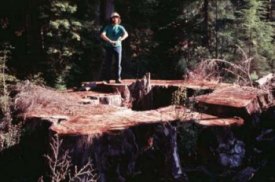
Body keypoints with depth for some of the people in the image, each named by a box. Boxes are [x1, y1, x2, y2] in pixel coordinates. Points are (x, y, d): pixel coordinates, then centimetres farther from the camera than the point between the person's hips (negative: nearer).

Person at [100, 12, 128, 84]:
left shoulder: (120, 27, 5)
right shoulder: (107, 27, 6)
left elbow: (126, 34, -13)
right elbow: (102, 35, -9)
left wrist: (119, 40, -30)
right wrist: (110, 41, -23)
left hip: (118, 46, 0)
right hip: (109, 47, 0)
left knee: (118, 63, -3)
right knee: (108, 63, 1)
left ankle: (118, 78, 1)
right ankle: (107, 79, 7)